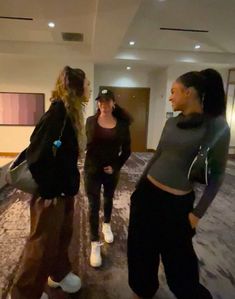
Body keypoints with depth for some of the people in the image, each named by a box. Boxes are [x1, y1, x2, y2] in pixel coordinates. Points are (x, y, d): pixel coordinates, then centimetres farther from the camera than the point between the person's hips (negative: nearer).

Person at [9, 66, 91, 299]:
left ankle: (59, 273, 48)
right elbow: (38, 151, -26)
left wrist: (70, 184, 16)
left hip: (64, 188, 9)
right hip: (50, 192, -9)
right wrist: (47, 190, -20)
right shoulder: (58, 111, -21)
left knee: (62, 235, 24)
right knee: (44, 243, 8)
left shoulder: (70, 112, 8)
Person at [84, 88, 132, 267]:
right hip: (92, 169, -1)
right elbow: (87, 143, -4)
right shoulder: (91, 121, -5)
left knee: (108, 199, 22)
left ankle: (107, 225, 50)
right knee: (94, 205, 1)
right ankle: (95, 244, 14)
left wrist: (116, 167, -9)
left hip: (112, 170, 2)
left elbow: (126, 150, -3)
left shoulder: (122, 124, -6)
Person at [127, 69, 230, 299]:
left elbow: (216, 174, -10)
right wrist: (139, 186, 17)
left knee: (178, 256, 13)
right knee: (141, 247, 20)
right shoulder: (171, 122, 3)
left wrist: (198, 212, -8)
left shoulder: (216, 125, -13)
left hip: (177, 202, -5)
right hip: (147, 193, 6)